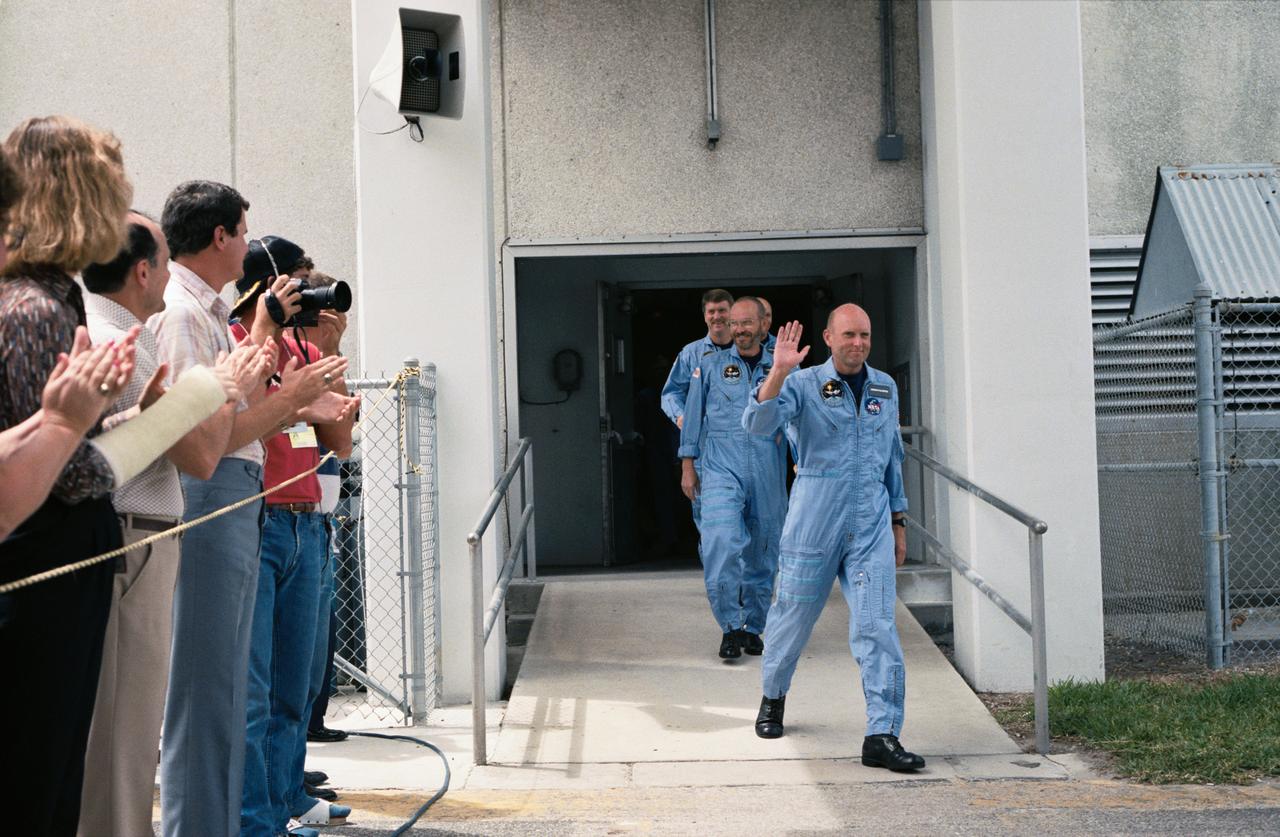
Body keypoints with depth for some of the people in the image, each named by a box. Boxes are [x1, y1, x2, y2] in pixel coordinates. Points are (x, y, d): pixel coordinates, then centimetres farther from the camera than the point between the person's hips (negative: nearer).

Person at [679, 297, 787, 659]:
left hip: (768, 473, 2)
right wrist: (688, 465, 7)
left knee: (762, 554, 5)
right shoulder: (710, 365, 8)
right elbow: (693, 416, 11)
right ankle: (730, 626, -11)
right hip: (721, 469, -2)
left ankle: (753, 628, 20)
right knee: (722, 542, -20)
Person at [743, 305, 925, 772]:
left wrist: (898, 522, 20)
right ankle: (773, 698, 39)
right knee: (793, 616, 11)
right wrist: (778, 371, -32)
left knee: (877, 628, -9)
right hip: (815, 522, -2)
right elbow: (758, 423, -20)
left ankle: (882, 736, -10)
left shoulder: (885, 388, 11)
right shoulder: (804, 384, -3)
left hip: (871, 527, 3)